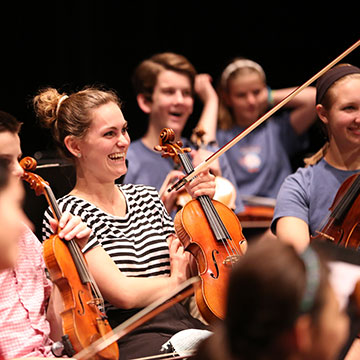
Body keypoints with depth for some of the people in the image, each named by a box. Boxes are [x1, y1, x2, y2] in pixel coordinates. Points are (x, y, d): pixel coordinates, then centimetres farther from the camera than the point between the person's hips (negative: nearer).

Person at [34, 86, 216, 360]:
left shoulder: (147, 198, 16)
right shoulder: (68, 214, -6)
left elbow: (190, 273, 20)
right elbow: (123, 294, -13)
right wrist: (174, 281, 4)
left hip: (186, 326, 7)